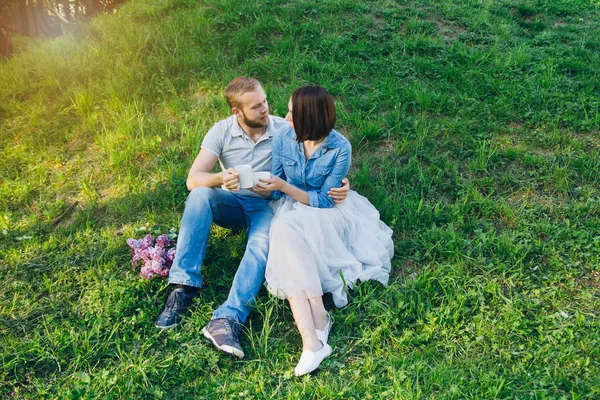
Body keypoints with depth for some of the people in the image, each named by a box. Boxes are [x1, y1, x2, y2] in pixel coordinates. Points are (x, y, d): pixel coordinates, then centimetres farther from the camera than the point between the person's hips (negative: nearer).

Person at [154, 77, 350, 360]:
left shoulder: (285, 130, -11)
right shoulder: (222, 131, -9)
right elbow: (193, 179, -17)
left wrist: (341, 184, -30)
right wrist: (220, 178, -40)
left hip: (266, 206, -1)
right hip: (230, 203, 2)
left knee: (262, 246, -34)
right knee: (200, 195, -30)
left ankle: (227, 319, -44)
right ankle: (184, 287, -30)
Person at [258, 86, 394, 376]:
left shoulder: (340, 148, -13)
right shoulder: (283, 141, -1)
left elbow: (324, 200, -13)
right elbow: (276, 192, 8)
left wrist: (285, 187, -21)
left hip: (327, 213, -3)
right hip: (290, 213, 3)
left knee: (288, 228, -36)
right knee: (284, 231, -34)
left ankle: (316, 326, -34)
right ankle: (311, 342, -43)